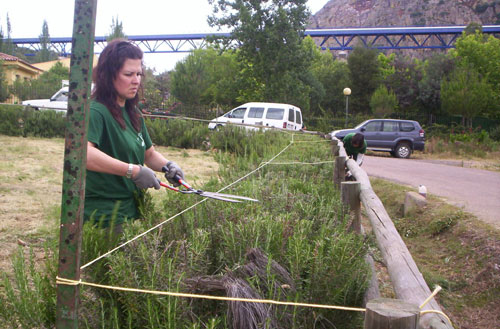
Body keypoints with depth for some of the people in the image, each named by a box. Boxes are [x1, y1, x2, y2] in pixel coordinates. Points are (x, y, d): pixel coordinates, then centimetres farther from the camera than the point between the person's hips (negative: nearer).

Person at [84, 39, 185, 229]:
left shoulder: (133, 113, 11)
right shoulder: (96, 112, -16)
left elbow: (150, 153, 21)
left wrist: (167, 166, -1)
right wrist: (133, 171, -32)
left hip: (131, 211, 8)